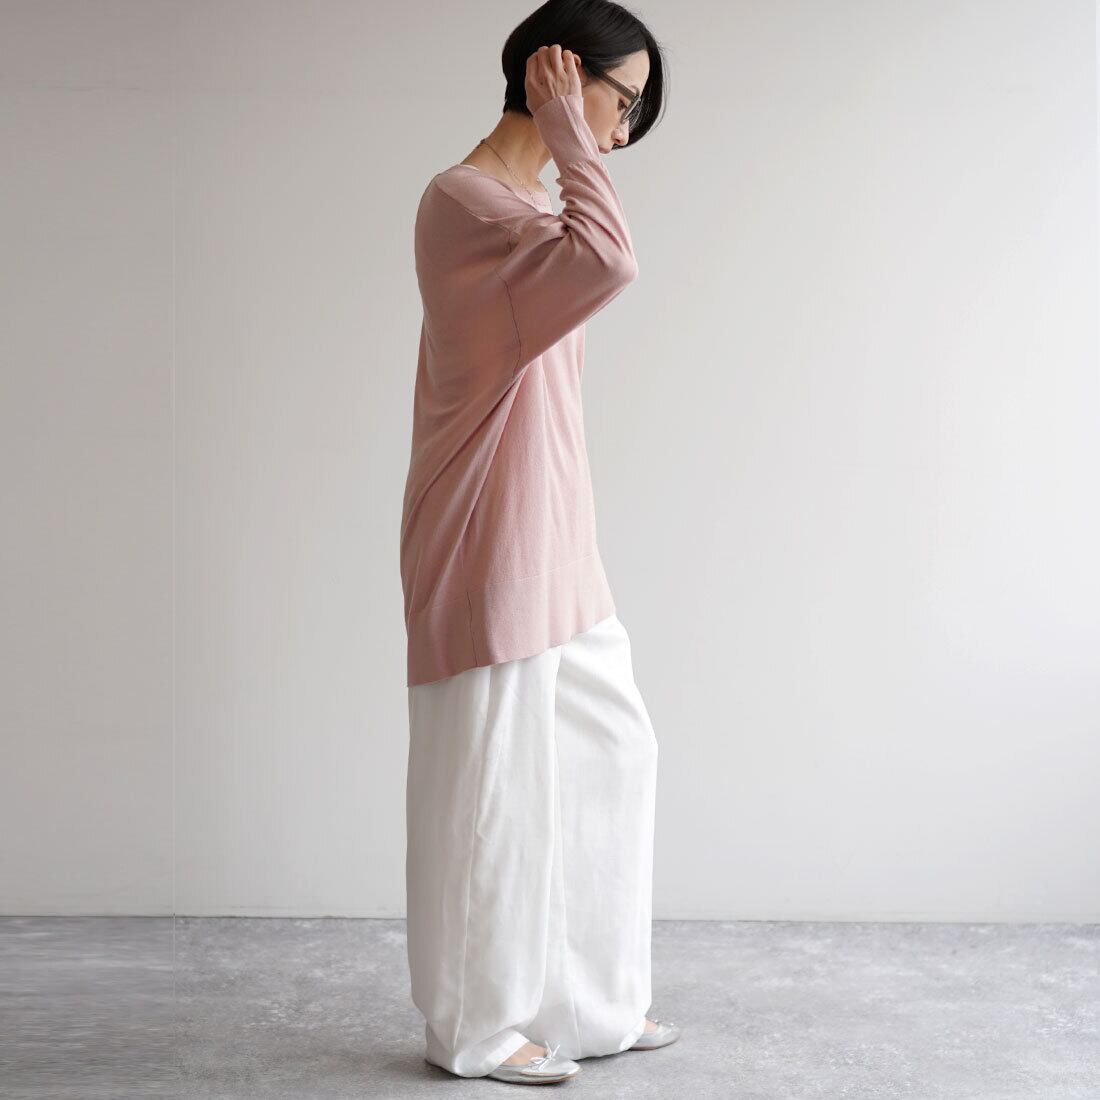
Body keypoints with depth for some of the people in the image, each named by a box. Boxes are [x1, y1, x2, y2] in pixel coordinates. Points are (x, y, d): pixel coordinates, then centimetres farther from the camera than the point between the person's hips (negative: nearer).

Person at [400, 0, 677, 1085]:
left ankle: (591, 1001, 26)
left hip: (551, 540, 10)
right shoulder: (462, 199, -15)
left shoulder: (522, 201, 15)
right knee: (493, 773, 1)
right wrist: (568, 140, -17)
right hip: (492, 538, -10)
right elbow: (609, 261, -31)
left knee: (613, 746, 13)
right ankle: (475, 1025, 17)